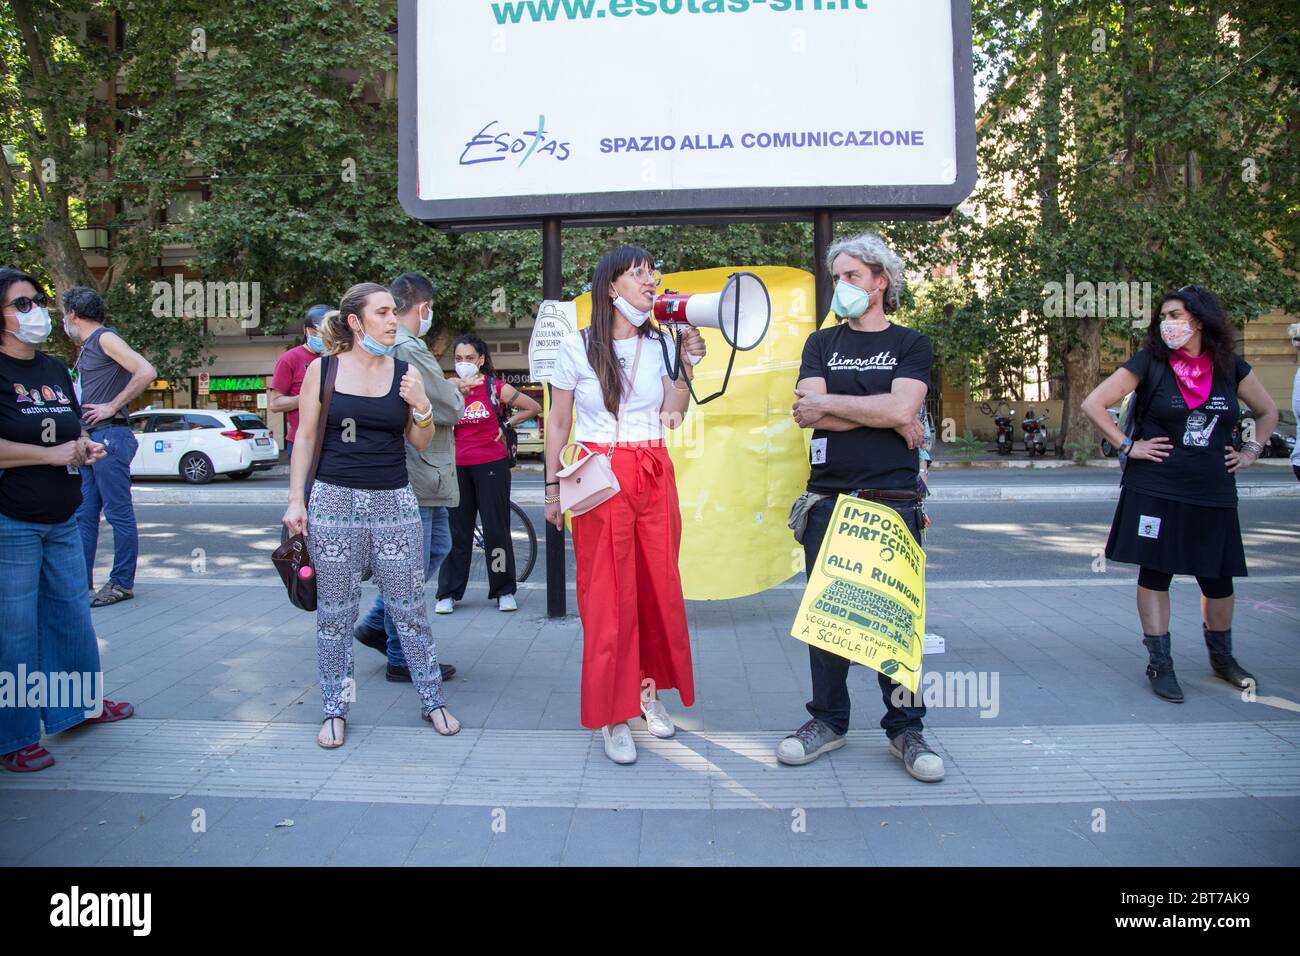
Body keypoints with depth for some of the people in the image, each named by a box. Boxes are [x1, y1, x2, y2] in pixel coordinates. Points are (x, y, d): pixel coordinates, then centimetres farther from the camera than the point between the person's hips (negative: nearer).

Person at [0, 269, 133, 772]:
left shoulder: (55, 369, 12)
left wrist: (86, 446, 3)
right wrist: (53, 454, -20)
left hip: (63, 518, 7)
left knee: (72, 614, 17)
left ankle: (79, 703, 35)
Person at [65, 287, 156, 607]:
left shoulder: (105, 338, -6)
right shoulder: (86, 348, 21)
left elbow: (146, 372, -19)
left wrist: (112, 407, -16)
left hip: (109, 436, -10)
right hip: (89, 438, 10)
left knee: (118, 512, -4)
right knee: (84, 514, 11)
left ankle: (122, 583, 0)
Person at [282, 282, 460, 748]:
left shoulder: (405, 373, 5)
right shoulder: (322, 369, 1)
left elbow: (421, 443, 8)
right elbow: (305, 437, 5)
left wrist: (421, 406, -10)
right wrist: (296, 499, -1)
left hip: (394, 501, 1)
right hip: (334, 500, -1)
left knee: (409, 607, 5)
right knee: (335, 611, 7)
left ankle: (432, 699, 19)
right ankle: (335, 710, 21)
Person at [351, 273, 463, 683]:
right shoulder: (409, 350, -20)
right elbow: (451, 409, -19)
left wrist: (447, 393, 4)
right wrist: (458, 394, 3)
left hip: (422, 473, 11)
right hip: (413, 474, -11)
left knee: (437, 546, 22)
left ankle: (376, 624, 29)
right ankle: (402, 659, 13)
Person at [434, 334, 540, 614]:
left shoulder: (495, 387, 0)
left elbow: (533, 407, 4)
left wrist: (506, 424, 1)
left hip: (491, 466, -2)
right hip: (458, 467, 3)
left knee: (496, 529, 3)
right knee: (456, 530, 6)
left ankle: (504, 591, 14)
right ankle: (448, 593, 14)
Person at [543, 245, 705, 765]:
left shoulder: (660, 344, 9)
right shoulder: (577, 346, 0)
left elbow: (672, 414, 2)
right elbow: (558, 423, 4)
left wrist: (689, 361, -4)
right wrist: (553, 488, 1)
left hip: (655, 476, 4)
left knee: (659, 587, 7)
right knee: (608, 596, -1)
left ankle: (650, 689, 26)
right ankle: (612, 715, 10)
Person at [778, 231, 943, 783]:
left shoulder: (910, 345, 9)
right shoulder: (822, 343, 13)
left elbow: (901, 408, -11)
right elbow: (809, 414, -4)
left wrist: (828, 403, -5)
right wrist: (888, 418, -6)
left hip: (894, 502, -1)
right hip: (830, 501, 2)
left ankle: (905, 728, 16)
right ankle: (828, 721, 19)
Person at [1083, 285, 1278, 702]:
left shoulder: (1230, 367, 6)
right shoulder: (1149, 363, -4)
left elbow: (1268, 411, 21)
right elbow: (1093, 404, -8)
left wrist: (1251, 451, 9)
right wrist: (1127, 447, -10)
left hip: (1213, 493, 3)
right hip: (1155, 491, -3)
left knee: (1219, 578, 10)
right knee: (1154, 574, 0)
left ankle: (1222, 657, 32)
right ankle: (1160, 665, 10)